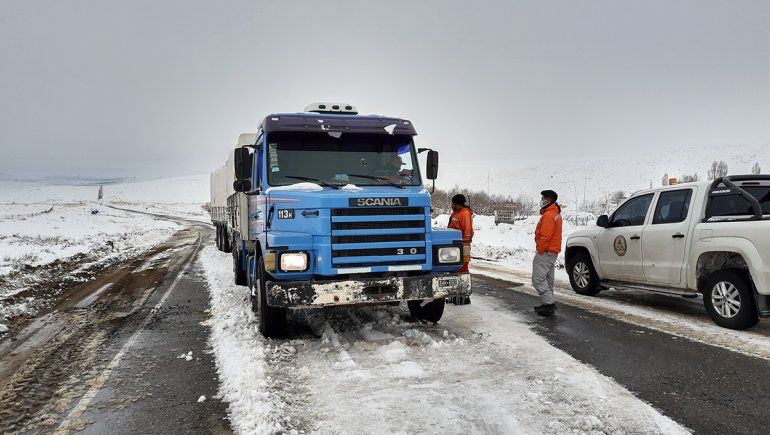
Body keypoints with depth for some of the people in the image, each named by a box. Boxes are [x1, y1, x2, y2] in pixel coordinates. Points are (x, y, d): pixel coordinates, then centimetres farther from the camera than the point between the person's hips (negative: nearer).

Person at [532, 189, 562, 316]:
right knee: (548, 279, 16)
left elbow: (545, 236, -24)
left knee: (538, 279, -10)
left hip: (546, 252, -11)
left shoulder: (548, 215, -19)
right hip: (553, 251, 11)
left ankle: (549, 304, -10)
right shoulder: (556, 214, 17)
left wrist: (540, 250, -16)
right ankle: (549, 304, 23)